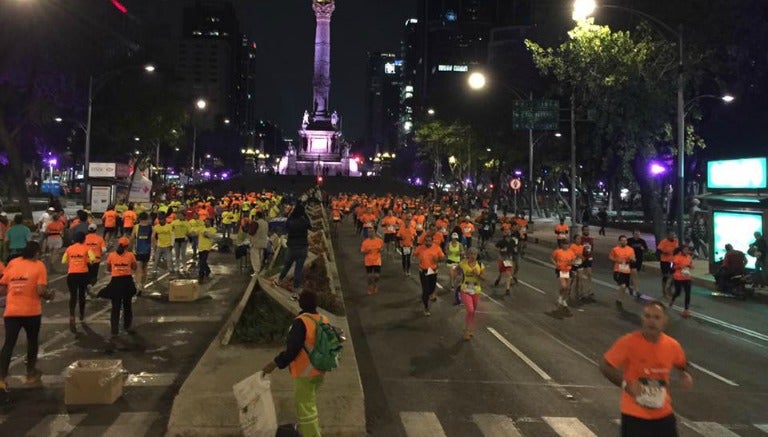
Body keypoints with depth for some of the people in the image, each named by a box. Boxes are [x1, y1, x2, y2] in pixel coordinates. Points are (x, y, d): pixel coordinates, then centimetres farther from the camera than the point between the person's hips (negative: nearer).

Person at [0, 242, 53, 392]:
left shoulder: (12, 264, 8)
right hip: (31, 311, -2)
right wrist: (49, 295, 6)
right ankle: (31, 374, 29)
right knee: (32, 341, 18)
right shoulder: (39, 265, -3)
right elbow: (41, 290, -14)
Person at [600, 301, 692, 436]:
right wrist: (624, 383, -26)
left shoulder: (672, 345, -4)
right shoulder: (629, 342, -19)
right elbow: (605, 367, -13)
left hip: (664, 413, 4)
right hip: (634, 414, -4)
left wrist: (685, 375, -4)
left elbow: (682, 365, 18)